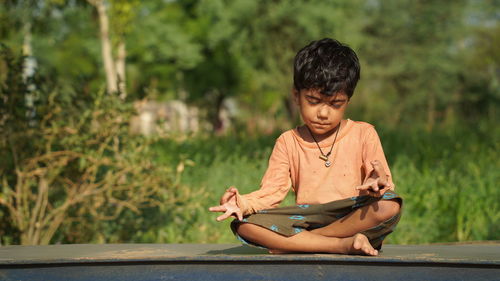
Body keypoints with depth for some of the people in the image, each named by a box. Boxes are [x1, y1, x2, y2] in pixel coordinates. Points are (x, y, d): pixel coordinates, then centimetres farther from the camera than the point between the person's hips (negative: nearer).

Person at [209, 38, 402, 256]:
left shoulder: (363, 134, 9)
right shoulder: (288, 142, 12)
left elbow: (383, 183, 2)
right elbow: (271, 192, 3)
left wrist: (379, 183, -24)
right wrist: (243, 203, -19)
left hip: (352, 219, -1)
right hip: (305, 220, 1)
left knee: (390, 206, -35)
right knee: (244, 224, -25)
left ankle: (291, 243, -25)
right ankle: (344, 244, -33)